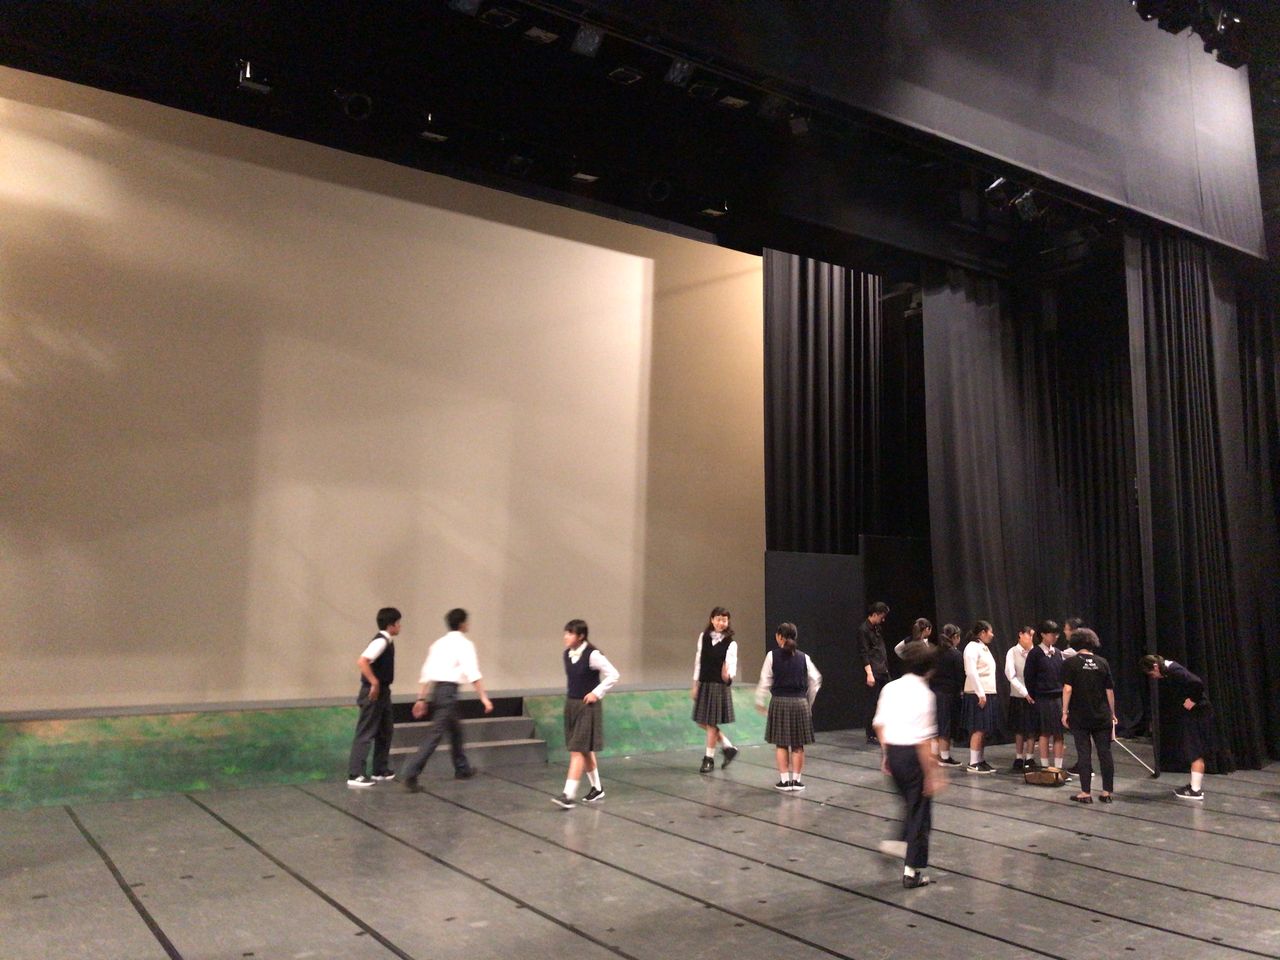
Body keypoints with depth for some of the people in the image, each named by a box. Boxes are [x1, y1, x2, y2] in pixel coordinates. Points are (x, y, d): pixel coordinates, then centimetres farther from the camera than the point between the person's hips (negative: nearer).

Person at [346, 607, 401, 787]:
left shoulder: (387, 641, 11)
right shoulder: (381, 641, -19)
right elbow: (362, 661, -31)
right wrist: (374, 683, -27)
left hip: (382, 692, 10)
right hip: (374, 693, -10)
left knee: (385, 731, 17)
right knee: (366, 733, -5)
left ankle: (381, 770, 27)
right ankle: (355, 775, 0)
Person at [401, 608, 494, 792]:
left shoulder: (438, 644, 16)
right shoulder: (464, 644, -4)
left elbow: (426, 673, 13)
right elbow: (473, 673, -14)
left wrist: (421, 699, 15)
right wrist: (484, 698, -15)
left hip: (435, 690, 8)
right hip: (448, 691, -8)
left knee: (455, 728, 23)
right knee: (436, 734, -8)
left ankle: (462, 768, 35)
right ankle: (410, 773, -16)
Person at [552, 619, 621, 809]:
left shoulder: (592, 655, -17)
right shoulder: (567, 654, 5)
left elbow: (613, 675, -15)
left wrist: (597, 693, -14)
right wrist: (569, 694, 11)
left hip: (587, 707, -7)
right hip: (571, 705, 8)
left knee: (578, 750, -9)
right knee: (585, 751, 16)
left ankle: (569, 795, -9)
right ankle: (597, 788, 30)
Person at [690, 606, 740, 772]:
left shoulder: (730, 643, -9)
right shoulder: (703, 637, 3)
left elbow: (732, 665, -17)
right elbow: (698, 661, 8)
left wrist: (728, 676, -40)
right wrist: (695, 685, 8)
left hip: (719, 685, -5)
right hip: (704, 684, 5)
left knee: (712, 723, 1)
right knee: (701, 722, 9)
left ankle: (709, 759, 16)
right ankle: (728, 748, 26)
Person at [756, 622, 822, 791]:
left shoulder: (772, 656, -5)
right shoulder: (803, 658, 2)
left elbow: (765, 681, -4)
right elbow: (816, 679, 7)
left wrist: (760, 701, 7)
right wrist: (809, 700, 19)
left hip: (779, 702, -2)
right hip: (800, 702, 2)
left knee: (781, 744, 8)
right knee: (798, 744, 11)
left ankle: (784, 780, 9)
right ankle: (797, 779, 14)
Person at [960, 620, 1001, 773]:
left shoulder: (983, 648, 18)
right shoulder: (972, 647, -10)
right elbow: (971, 672, -17)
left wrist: (989, 694, 11)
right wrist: (981, 694, -20)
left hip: (988, 693, 9)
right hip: (978, 694, -9)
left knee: (985, 730, 9)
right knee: (978, 729, -8)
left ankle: (980, 760, 14)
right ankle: (973, 764, -5)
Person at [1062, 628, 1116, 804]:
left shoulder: (1071, 663, -6)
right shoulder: (1102, 663, 3)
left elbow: (1067, 689, -12)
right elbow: (1110, 691, 5)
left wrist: (1064, 712, -5)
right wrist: (1112, 713, 15)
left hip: (1079, 717, -2)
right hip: (1102, 716, 2)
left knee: (1084, 754, 2)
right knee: (1105, 753, 9)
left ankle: (1085, 793, 5)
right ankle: (1107, 792, 13)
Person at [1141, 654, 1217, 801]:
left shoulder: (1174, 671, -23)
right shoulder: (1168, 670, 7)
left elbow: (1197, 683, -32)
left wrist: (1193, 700, -19)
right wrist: (1187, 699, 6)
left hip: (1197, 712, -10)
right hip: (1193, 712, 10)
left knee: (1196, 752, -4)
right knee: (1194, 751, 16)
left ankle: (1196, 790, 1)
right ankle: (1196, 784, 25)